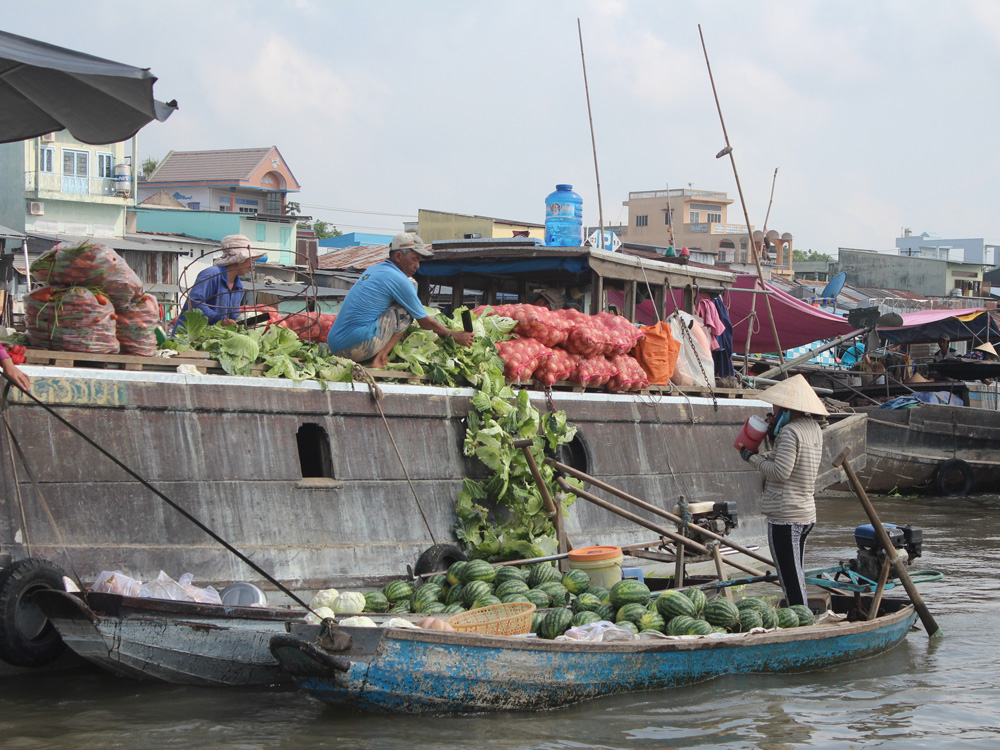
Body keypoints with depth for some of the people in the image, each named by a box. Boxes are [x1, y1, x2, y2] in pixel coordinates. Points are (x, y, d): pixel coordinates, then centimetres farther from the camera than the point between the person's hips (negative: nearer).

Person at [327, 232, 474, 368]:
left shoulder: (373, 270, 21)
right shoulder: (399, 280, -5)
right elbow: (425, 323, 4)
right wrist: (456, 336, 18)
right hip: (358, 347, -9)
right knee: (405, 310, 2)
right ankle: (379, 360, -5)